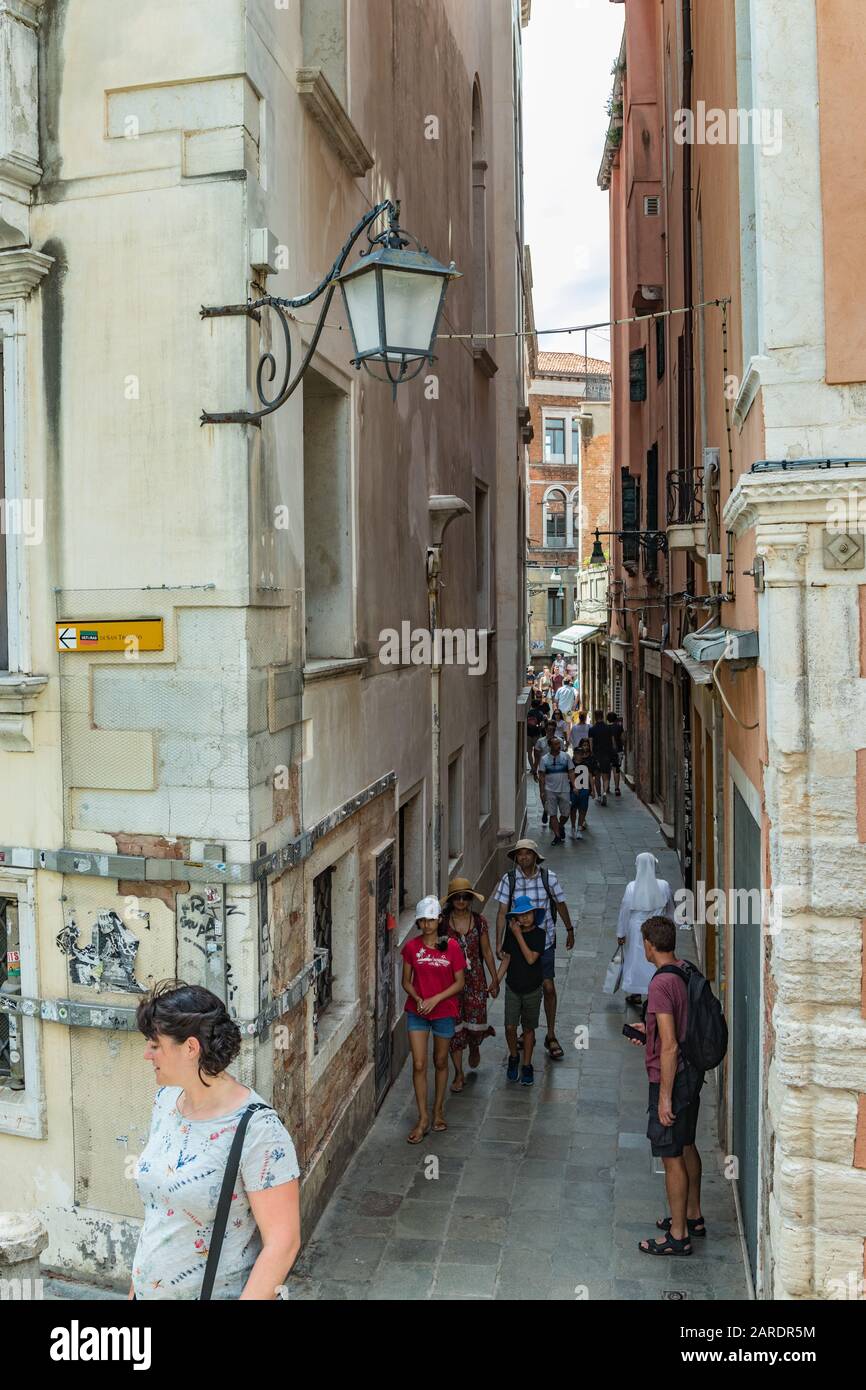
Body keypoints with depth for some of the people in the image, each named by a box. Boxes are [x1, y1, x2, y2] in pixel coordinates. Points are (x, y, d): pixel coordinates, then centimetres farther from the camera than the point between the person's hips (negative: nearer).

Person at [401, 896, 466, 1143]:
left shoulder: (451, 946, -10)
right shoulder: (411, 947, -4)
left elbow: (459, 982, -6)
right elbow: (406, 981, 4)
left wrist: (435, 999, -16)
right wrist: (417, 999, -15)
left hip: (444, 1013, -1)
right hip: (417, 1012, 1)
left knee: (440, 1062, 14)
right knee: (419, 1065, -2)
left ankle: (438, 1110, 33)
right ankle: (423, 1119, 8)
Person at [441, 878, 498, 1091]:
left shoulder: (479, 921, -1)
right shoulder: (444, 921, -5)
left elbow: (486, 952, 6)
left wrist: (494, 979, 7)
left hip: (475, 979, 1)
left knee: (475, 1022, 1)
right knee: (454, 1025, 2)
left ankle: (474, 1047, 38)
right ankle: (459, 1074, 14)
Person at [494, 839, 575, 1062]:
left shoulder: (548, 877, -7)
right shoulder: (509, 879, -7)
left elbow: (560, 904, 8)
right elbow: (502, 912, -4)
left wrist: (569, 930, 18)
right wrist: (498, 942, -8)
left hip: (544, 940, 0)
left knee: (549, 987, -5)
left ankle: (551, 1036, 9)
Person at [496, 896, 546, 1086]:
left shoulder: (539, 934, -12)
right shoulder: (511, 933, -4)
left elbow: (531, 959, -22)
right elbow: (507, 958, 4)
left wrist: (519, 935, -24)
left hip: (533, 989, -2)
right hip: (513, 987, 2)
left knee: (528, 1028, 9)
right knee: (510, 1027, -3)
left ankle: (527, 1065, 25)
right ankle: (513, 1057, 25)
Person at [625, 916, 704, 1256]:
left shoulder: (661, 984, -26)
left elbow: (670, 1046, -26)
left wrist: (665, 1097, -21)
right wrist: (652, 1030, 20)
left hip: (672, 1080, -9)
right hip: (692, 1074, 9)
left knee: (672, 1157, 4)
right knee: (687, 1146, 23)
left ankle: (678, 1235, 16)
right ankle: (692, 1216, 38)